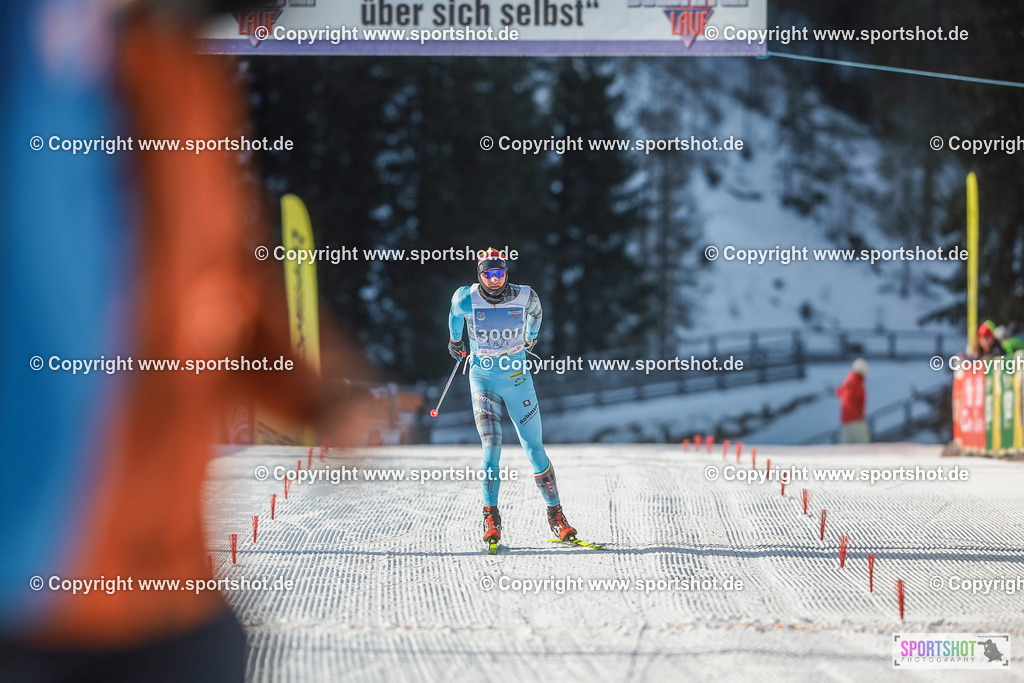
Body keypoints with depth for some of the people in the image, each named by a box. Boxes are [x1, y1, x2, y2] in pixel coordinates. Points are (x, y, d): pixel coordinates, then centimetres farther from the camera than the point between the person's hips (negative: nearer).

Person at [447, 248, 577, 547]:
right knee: (491, 445, -15)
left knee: (534, 449, 1)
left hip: (517, 379, 1)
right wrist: (455, 341, 28)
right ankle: (491, 517, -6)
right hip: (483, 379, -1)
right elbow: (455, 314, 13)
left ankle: (555, 514, 8)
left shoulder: (524, 297, -9)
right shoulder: (466, 299, -11)